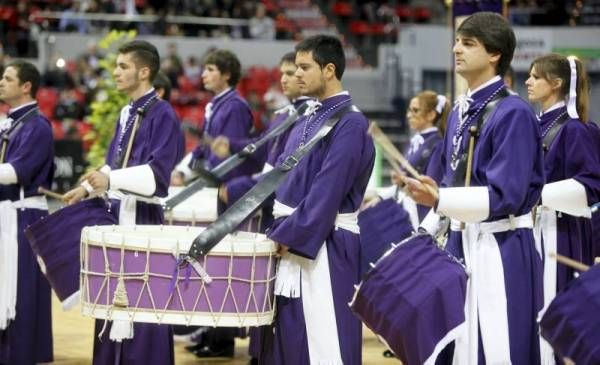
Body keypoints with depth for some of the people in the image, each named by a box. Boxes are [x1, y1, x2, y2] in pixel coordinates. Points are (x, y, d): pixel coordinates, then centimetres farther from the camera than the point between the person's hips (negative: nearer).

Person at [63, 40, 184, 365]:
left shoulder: (162, 114, -11)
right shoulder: (127, 113, 14)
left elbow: (159, 171, -20)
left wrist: (110, 180, -28)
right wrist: (87, 188, 11)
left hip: (144, 215, -8)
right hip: (119, 211, 8)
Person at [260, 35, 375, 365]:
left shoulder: (350, 123, -14)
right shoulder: (309, 117, 14)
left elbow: (327, 191, -19)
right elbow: (281, 173, 16)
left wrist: (288, 236, -17)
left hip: (324, 244, -9)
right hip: (293, 238, 9)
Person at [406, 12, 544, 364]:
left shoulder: (513, 113, -14)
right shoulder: (460, 112, 12)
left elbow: (505, 196, -19)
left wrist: (439, 200, -29)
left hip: (500, 250, -8)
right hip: (461, 242, 8)